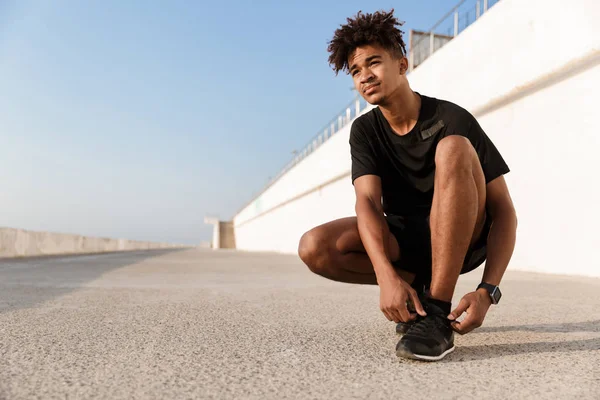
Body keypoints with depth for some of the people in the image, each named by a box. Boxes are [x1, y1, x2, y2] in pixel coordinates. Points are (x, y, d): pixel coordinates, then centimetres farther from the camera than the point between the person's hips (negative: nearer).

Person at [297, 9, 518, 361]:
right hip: (404, 240, 3)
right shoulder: (365, 130, -3)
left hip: (464, 238, -2)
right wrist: (387, 276, -36)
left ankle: (438, 311, -29)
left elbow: (504, 211, -14)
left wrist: (488, 291, -28)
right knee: (314, 247, -22)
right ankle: (420, 286, -3)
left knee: (453, 147, -30)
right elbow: (367, 202, -18)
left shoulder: (451, 118, -13)